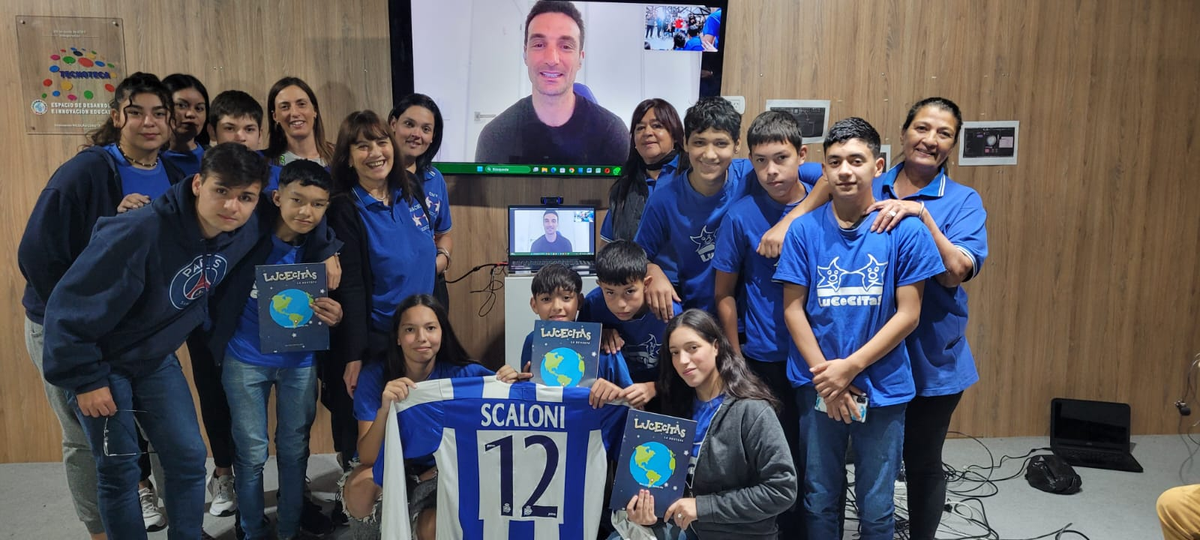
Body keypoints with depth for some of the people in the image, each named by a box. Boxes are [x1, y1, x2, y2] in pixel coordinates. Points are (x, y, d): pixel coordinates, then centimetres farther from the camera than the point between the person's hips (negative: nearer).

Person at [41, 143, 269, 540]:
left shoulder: (245, 234, -15)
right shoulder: (139, 233, -35)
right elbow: (68, 307, -26)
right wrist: (85, 379, -19)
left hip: (157, 359, 5)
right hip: (101, 361, -5)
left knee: (189, 458, 6)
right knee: (119, 470, 3)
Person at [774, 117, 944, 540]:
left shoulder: (905, 231, -6)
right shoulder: (805, 229, -3)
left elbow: (908, 314, -7)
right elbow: (793, 308, -2)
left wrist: (849, 367, -13)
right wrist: (826, 376, -10)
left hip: (882, 388, -1)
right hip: (817, 387, 1)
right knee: (818, 500, 14)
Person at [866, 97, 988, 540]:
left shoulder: (963, 202, -4)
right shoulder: (867, 191, 2)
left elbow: (956, 272, -18)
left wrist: (921, 213, -25)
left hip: (931, 358, -1)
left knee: (922, 464, 14)